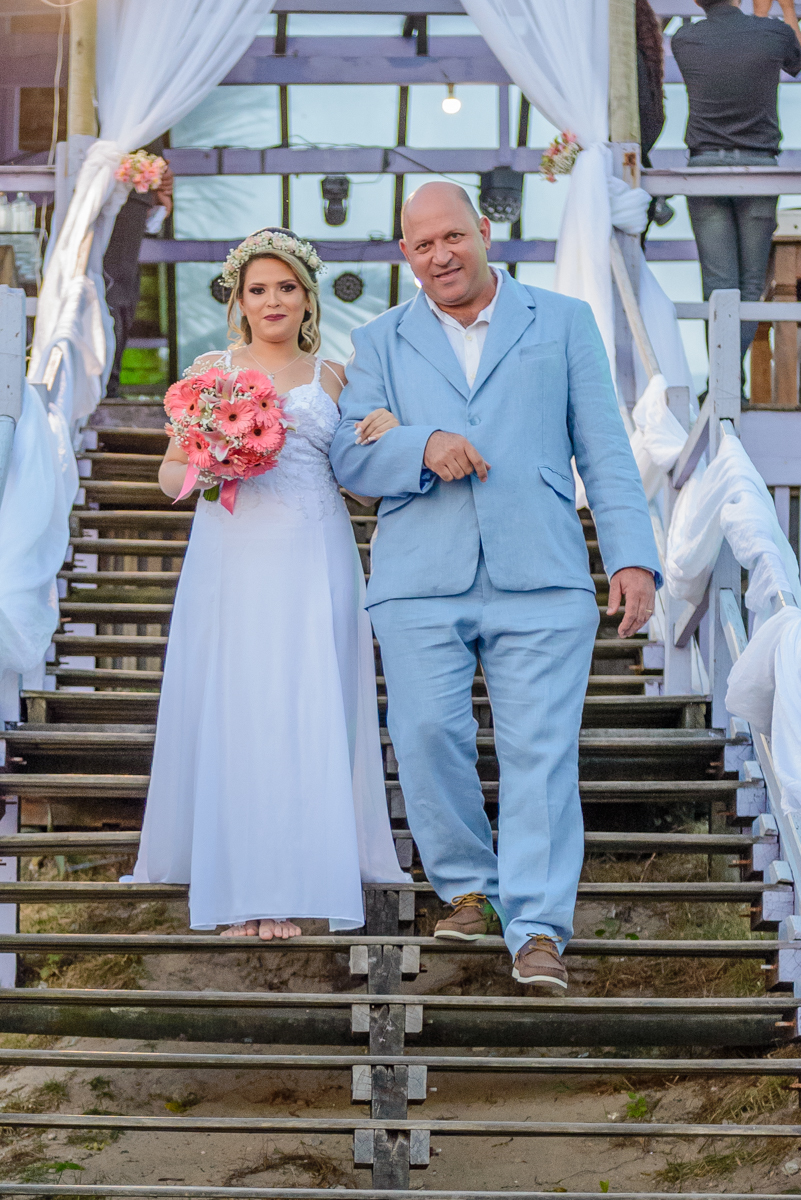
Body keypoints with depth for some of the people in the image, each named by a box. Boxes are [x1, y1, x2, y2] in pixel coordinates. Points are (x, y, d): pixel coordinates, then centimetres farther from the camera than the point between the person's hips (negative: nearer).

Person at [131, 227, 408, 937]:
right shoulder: (210, 370, 11)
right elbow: (171, 472, 13)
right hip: (232, 559, 0)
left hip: (312, 562, 0)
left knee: (306, 715, -4)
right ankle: (238, 885, 4)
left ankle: (291, 885, 2)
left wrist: (388, 434, -9)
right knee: (232, 711, -3)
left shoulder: (332, 377, 11)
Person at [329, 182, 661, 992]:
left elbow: (604, 448, 11)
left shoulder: (564, 323, 16)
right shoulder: (380, 343, 18)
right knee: (427, 736, -6)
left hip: (540, 578, -1)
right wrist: (423, 446, -12)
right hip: (420, 582, 2)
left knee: (540, 750, -9)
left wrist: (631, 557, 0)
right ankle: (468, 887, 15)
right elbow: (349, 458, 8)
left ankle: (537, 929, -7)